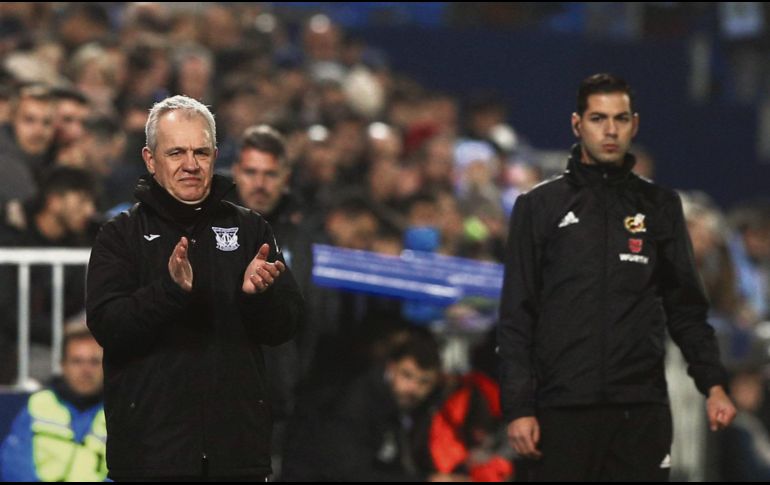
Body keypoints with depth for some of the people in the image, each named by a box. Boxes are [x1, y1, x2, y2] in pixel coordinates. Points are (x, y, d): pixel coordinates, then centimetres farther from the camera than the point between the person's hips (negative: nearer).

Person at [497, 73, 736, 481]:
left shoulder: (660, 206, 12)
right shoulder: (539, 207, 6)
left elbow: (686, 308, 12)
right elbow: (516, 317, 3)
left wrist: (713, 385, 0)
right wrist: (518, 407, -5)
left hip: (642, 410, 1)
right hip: (563, 412, -1)